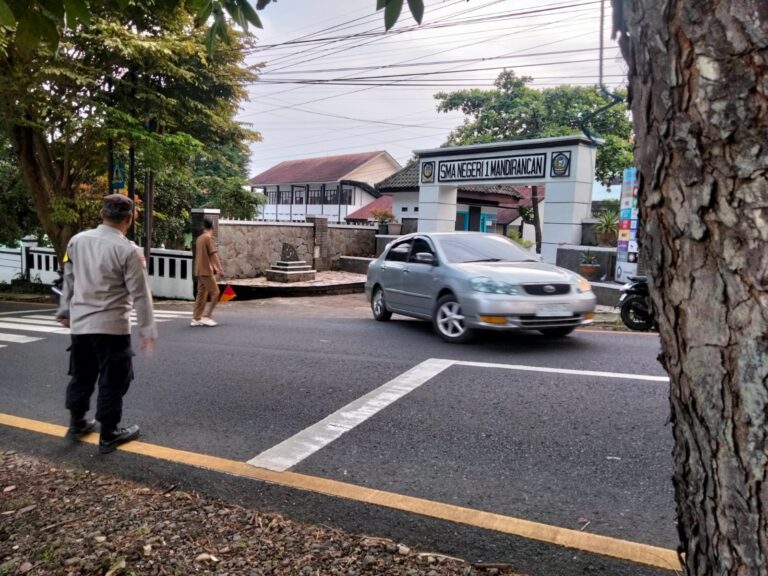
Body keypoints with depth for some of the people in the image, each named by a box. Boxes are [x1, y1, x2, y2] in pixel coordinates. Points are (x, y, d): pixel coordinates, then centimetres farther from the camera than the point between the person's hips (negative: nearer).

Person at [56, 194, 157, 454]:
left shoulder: (77, 240, 1)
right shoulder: (128, 250, -15)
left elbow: (69, 281, 11)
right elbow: (140, 294, -14)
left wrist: (65, 311, 24)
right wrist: (148, 330, -7)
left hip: (79, 322, 6)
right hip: (111, 326, -6)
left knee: (81, 376, 21)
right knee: (112, 381, 7)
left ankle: (77, 423, 36)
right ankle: (109, 435, 16)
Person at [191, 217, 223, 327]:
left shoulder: (199, 238, 15)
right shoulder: (209, 238, -10)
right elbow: (213, 254, -18)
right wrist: (220, 268, -20)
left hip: (200, 271, 8)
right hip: (207, 271, -8)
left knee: (201, 294, 10)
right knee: (215, 293, -3)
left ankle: (196, 318, 10)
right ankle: (208, 316, -4)